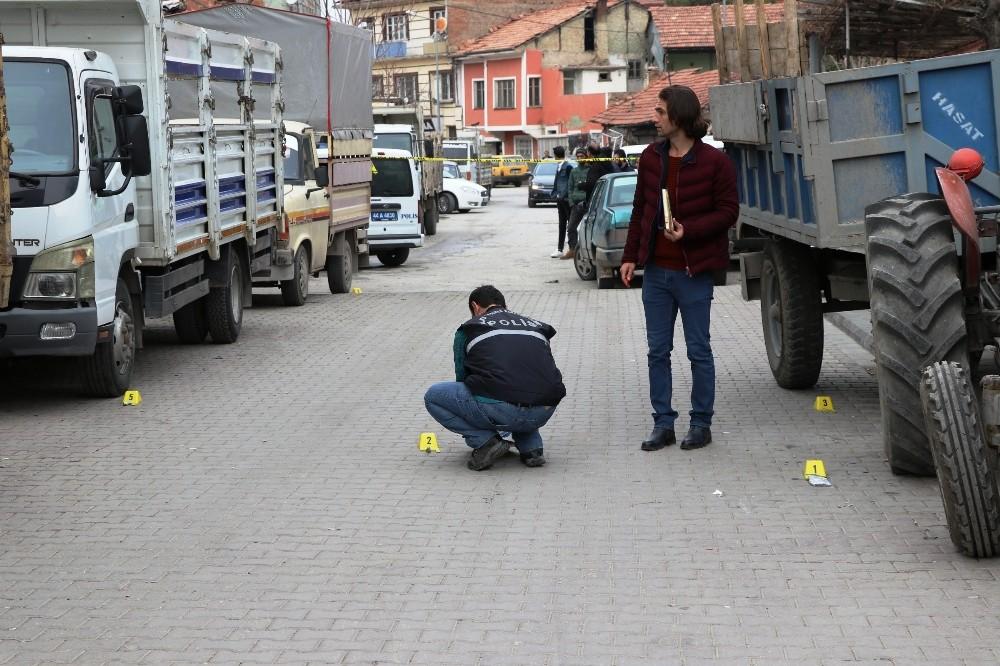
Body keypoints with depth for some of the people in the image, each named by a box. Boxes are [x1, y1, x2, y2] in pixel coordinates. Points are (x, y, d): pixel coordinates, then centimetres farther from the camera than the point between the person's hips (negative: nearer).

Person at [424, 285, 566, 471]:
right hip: (544, 413, 5)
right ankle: (532, 448, 16)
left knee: (433, 397, 18)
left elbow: (462, 377, 29)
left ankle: (485, 441, 2)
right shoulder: (536, 325, 29)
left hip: (499, 410, -5)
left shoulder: (468, 329, 19)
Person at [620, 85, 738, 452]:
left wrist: (687, 231, -20)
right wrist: (630, 255, 8)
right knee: (657, 350, 8)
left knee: (698, 350, 4)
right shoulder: (651, 157, 7)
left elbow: (727, 212, -7)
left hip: (693, 271, -5)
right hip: (656, 270, 5)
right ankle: (663, 423, 15)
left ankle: (701, 423, 15)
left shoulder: (714, 161, -9)